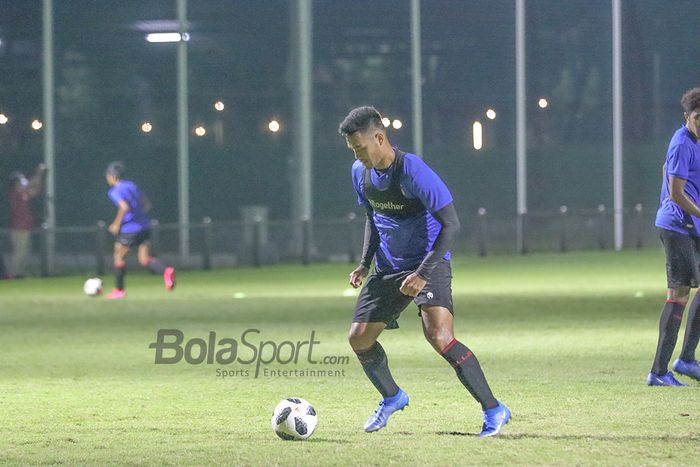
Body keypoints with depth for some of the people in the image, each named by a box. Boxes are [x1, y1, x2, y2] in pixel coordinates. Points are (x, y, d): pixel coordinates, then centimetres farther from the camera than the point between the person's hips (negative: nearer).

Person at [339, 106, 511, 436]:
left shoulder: (414, 172, -23)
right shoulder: (361, 173, 1)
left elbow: (451, 224, -22)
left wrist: (423, 274, -28)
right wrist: (365, 263, 6)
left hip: (429, 264, -8)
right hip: (388, 269, 8)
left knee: (439, 337, -26)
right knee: (358, 338, 6)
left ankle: (494, 411, -18)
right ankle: (392, 397, 33)